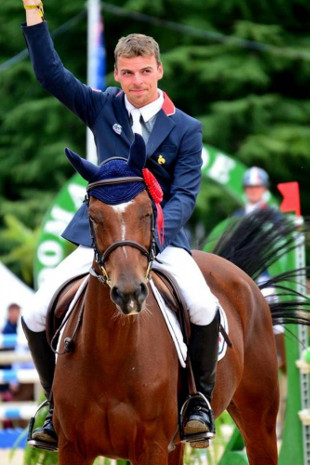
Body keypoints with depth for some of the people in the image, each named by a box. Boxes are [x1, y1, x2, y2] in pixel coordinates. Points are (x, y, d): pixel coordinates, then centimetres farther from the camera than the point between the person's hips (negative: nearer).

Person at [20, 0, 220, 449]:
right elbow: (51, 74, -1)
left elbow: (185, 194, -6)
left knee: (204, 308, -28)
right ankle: (58, 405, 8)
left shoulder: (185, 129, 0)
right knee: (35, 317, -11)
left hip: (161, 235, -2)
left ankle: (201, 397, -6)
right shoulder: (103, 108, 5)